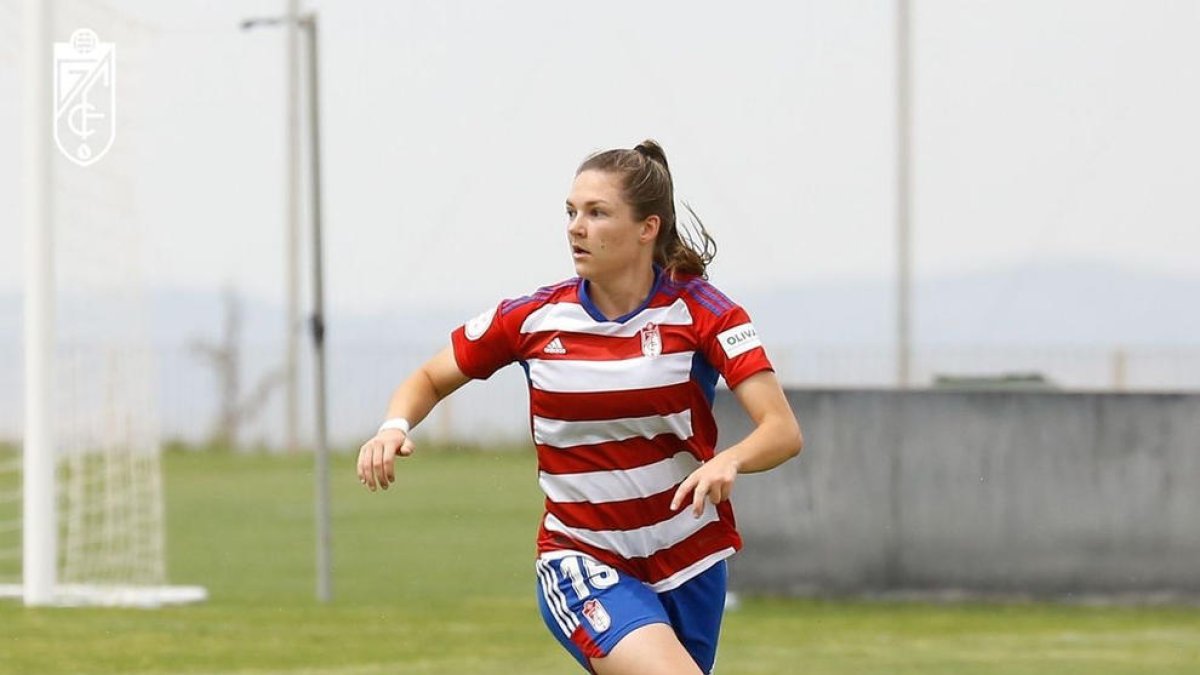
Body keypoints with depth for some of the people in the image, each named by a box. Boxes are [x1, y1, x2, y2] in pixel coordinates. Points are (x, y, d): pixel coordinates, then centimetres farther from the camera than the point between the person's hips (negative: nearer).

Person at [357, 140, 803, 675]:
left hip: (688, 561, 2)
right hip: (581, 564, -2)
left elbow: (783, 431, -17)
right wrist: (395, 427, -14)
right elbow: (430, 380, 9)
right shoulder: (533, 318, -5)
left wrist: (728, 461, -39)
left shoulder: (700, 311, -9)